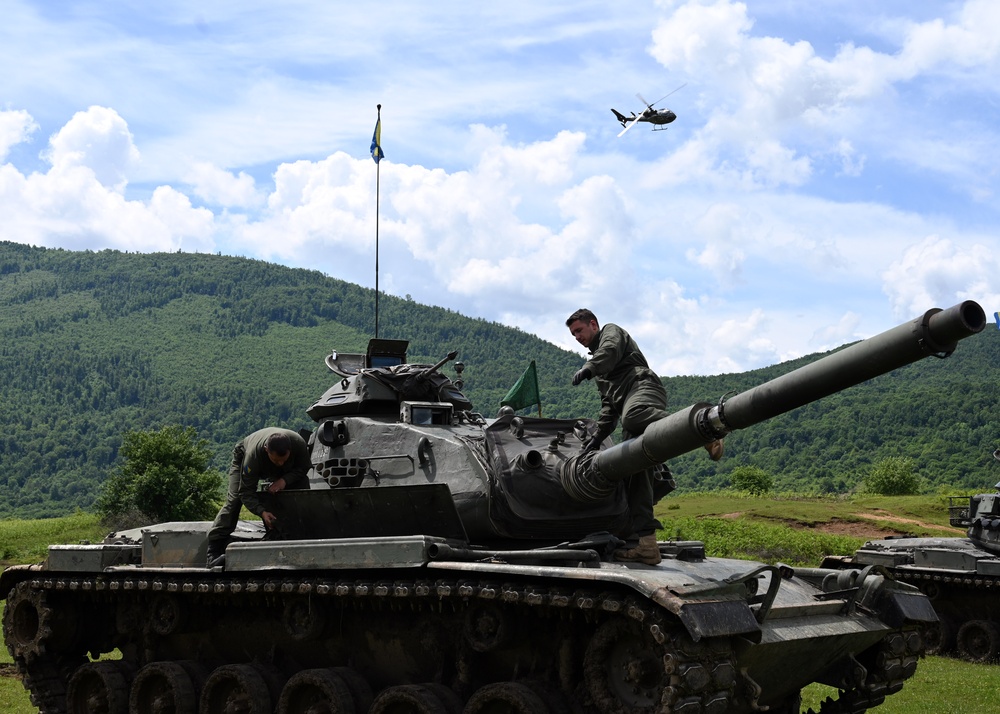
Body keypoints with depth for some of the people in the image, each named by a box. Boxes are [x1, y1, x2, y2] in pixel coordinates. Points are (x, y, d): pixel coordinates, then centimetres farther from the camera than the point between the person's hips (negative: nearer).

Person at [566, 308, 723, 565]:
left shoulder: (611, 332, 20)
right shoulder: (600, 368, 43)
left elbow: (611, 351, -6)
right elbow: (609, 407, 39)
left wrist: (588, 369, -22)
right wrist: (598, 437, 26)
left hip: (642, 385, -8)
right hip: (627, 405, 8)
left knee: (633, 415, -43)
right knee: (636, 473, -6)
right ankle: (646, 545, -16)